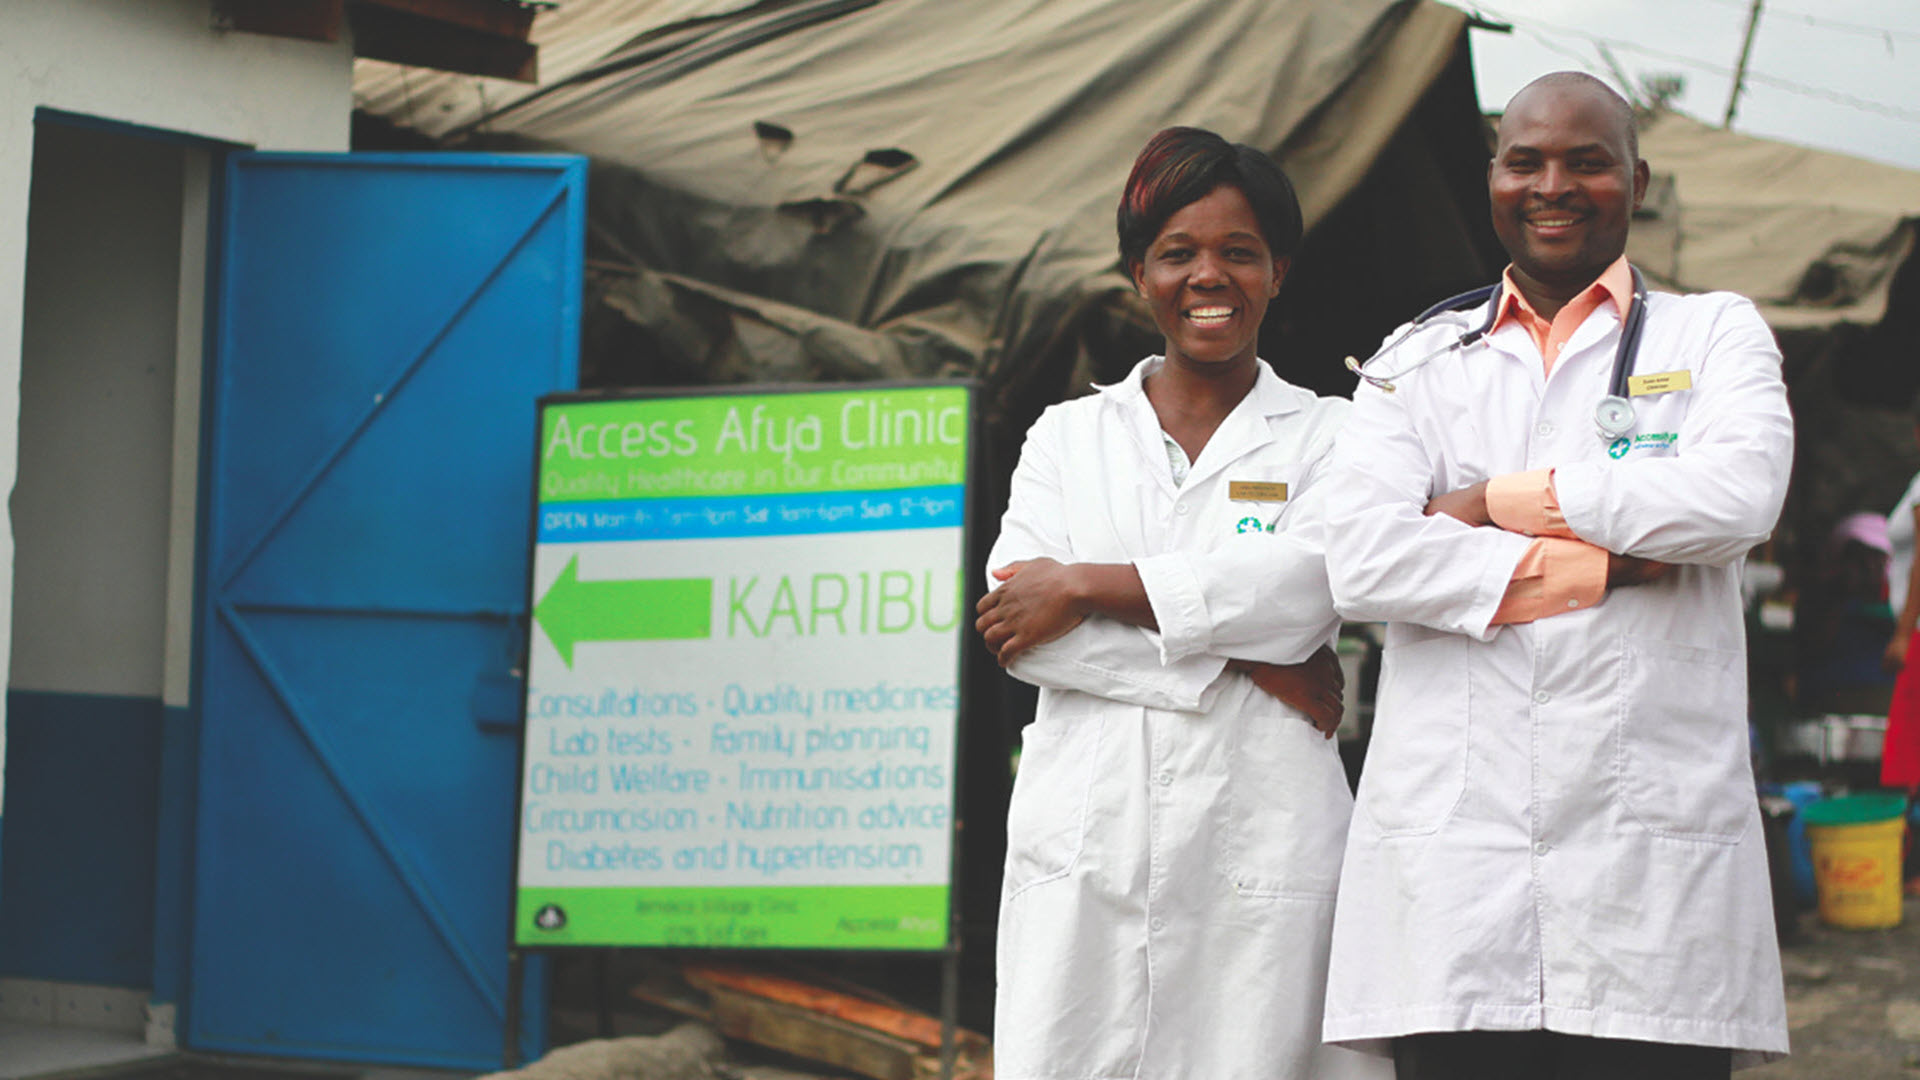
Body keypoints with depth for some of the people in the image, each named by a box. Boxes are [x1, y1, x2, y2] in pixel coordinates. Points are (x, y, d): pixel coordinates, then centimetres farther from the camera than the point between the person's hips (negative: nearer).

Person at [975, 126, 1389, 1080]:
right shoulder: (1067, 436, 16)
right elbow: (1013, 625, 0)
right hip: (1086, 838, 2)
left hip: (1261, 846, -2)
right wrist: (1234, 661, -7)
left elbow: (1301, 587, -9)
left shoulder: (1324, 438, 10)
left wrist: (1085, 587, -7)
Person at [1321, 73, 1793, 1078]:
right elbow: (1359, 559, -1)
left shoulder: (1714, 334, 15)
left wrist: (1501, 499, -2)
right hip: (1452, 850, 1)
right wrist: (1600, 568, -4)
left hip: (1653, 853, -1)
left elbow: (1736, 497, -8)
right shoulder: (1418, 362, 18)